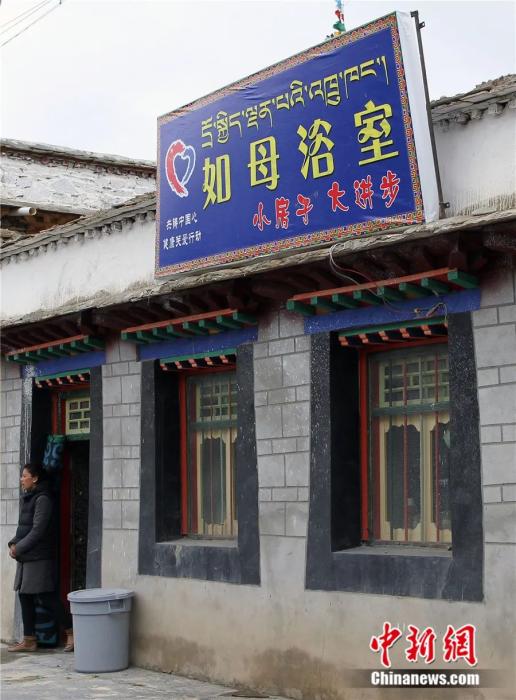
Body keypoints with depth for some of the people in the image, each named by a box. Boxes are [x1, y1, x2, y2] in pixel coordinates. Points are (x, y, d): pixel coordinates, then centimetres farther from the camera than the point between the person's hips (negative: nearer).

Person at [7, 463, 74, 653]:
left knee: (47, 598, -7)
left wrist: (19, 548, -14)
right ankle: (29, 640, 15)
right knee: (25, 597, 9)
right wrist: (13, 543, 3)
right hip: (26, 558, 9)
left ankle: (71, 632, 3)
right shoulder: (28, 498, 15)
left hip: (39, 558, -9)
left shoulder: (43, 499, -14)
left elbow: (38, 530, -18)